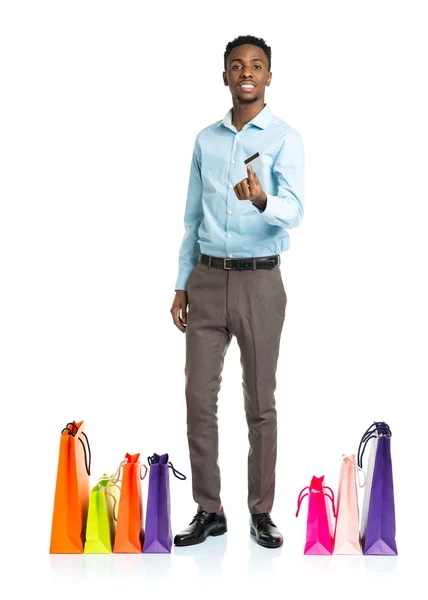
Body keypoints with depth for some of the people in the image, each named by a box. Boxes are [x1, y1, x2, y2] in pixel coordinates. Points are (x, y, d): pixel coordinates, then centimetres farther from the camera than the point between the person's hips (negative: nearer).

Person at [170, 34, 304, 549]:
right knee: (199, 398, 3)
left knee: (260, 402, 4)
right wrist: (182, 285, 12)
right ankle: (208, 510, 15)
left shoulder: (285, 138, -3)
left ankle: (261, 512, 15)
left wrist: (261, 200, -40)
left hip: (259, 280, -4)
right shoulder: (205, 140, 11)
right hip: (207, 279, 4)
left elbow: (294, 210, -18)